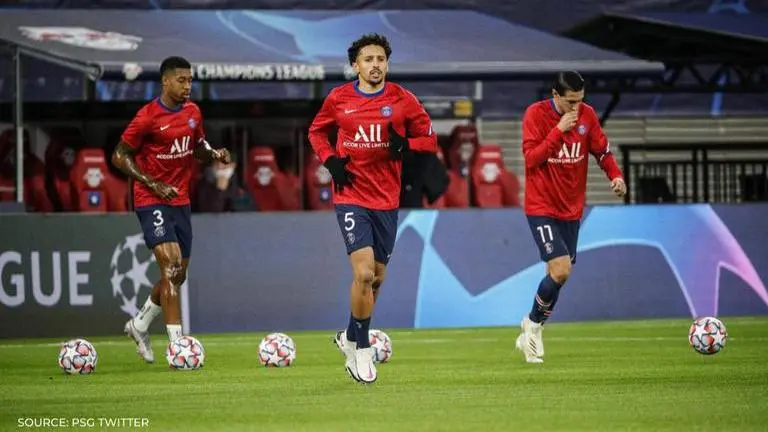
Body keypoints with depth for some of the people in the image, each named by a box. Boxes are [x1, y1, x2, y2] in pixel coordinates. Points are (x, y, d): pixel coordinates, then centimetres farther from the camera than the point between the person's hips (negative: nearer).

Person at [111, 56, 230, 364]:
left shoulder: (193, 112, 6)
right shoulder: (147, 117, -13)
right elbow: (120, 157, -9)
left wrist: (215, 155, -3)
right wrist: (154, 185, -17)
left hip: (180, 201, 7)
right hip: (152, 201, -7)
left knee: (178, 276, 11)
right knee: (171, 265, -18)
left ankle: (139, 325, 34)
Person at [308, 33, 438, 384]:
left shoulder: (402, 100, 0)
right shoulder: (338, 99, 0)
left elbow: (429, 139, 6)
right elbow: (317, 131, 16)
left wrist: (405, 145, -15)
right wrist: (331, 161, -2)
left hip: (386, 200, 3)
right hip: (351, 197, -3)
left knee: (376, 278, 11)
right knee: (364, 273, -17)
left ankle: (350, 338, 34)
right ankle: (362, 350, -1)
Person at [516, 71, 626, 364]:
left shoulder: (586, 114, 0)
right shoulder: (536, 114, -13)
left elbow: (601, 150, 8)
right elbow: (531, 158, -20)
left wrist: (615, 175, -10)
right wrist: (559, 130, -26)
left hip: (571, 208, 6)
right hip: (542, 207, -5)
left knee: (560, 274, 9)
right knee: (561, 270, -19)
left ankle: (531, 332, 28)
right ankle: (533, 325, 5)